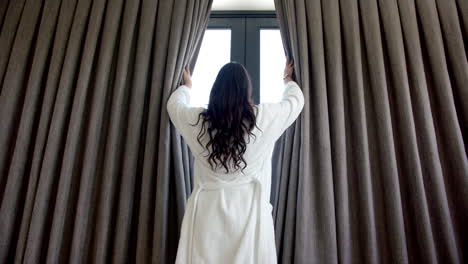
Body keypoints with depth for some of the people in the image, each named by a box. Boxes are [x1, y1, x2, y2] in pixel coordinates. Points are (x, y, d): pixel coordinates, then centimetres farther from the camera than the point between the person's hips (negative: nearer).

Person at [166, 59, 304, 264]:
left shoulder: (197, 120, -4)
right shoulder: (264, 117, -7)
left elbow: (174, 104, 19)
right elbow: (296, 100, 13)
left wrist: (186, 86, 39)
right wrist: (288, 81, 34)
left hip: (207, 211, 2)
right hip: (250, 211, -1)